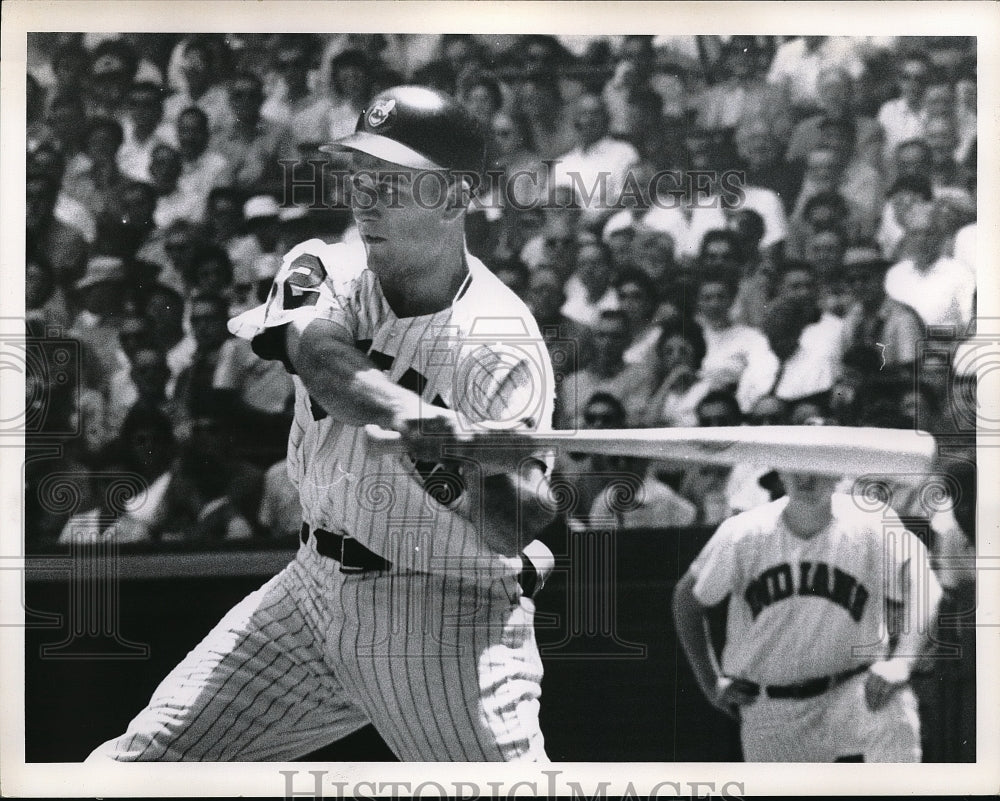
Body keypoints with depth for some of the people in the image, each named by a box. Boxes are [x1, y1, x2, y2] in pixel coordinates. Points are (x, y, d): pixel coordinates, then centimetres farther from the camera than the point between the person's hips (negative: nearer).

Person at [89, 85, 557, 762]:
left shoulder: (503, 343, -14)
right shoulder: (324, 270, -1)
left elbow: (517, 530, -21)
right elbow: (321, 359, -25)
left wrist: (464, 481, -44)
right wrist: (410, 415, -46)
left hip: (451, 620, -4)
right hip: (314, 592, 4)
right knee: (136, 763, 0)